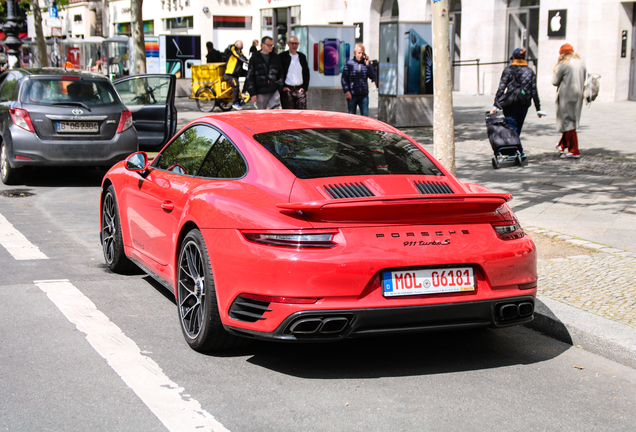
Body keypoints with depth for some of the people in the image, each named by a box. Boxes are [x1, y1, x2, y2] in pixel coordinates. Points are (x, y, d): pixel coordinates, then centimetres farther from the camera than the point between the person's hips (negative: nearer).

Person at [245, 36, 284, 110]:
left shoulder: (276, 57, 12)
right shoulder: (255, 58, 2)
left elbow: (280, 73, 18)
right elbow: (250, 77, 0)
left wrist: (281, 86, 4)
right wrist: (253, 93, -6)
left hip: (274, 92, 2)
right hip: (261, 93, -2)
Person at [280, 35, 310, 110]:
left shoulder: (302, 57, 14)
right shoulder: (282, 57, 2)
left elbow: (306, 73, 16)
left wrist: (304, 87, 5)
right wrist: (282, 87, -6)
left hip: (300, 89, 3)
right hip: (287, 89, -3)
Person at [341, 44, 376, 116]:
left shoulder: (366, 64, 8)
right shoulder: (349, 64, 0)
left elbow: (373, 77, -1)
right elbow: (344, 79, -2)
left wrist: (368, 65, -8)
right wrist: (346, 91, -13)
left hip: (364, 95, 2)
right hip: (352, 95, -2)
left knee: (365, 115, 0)